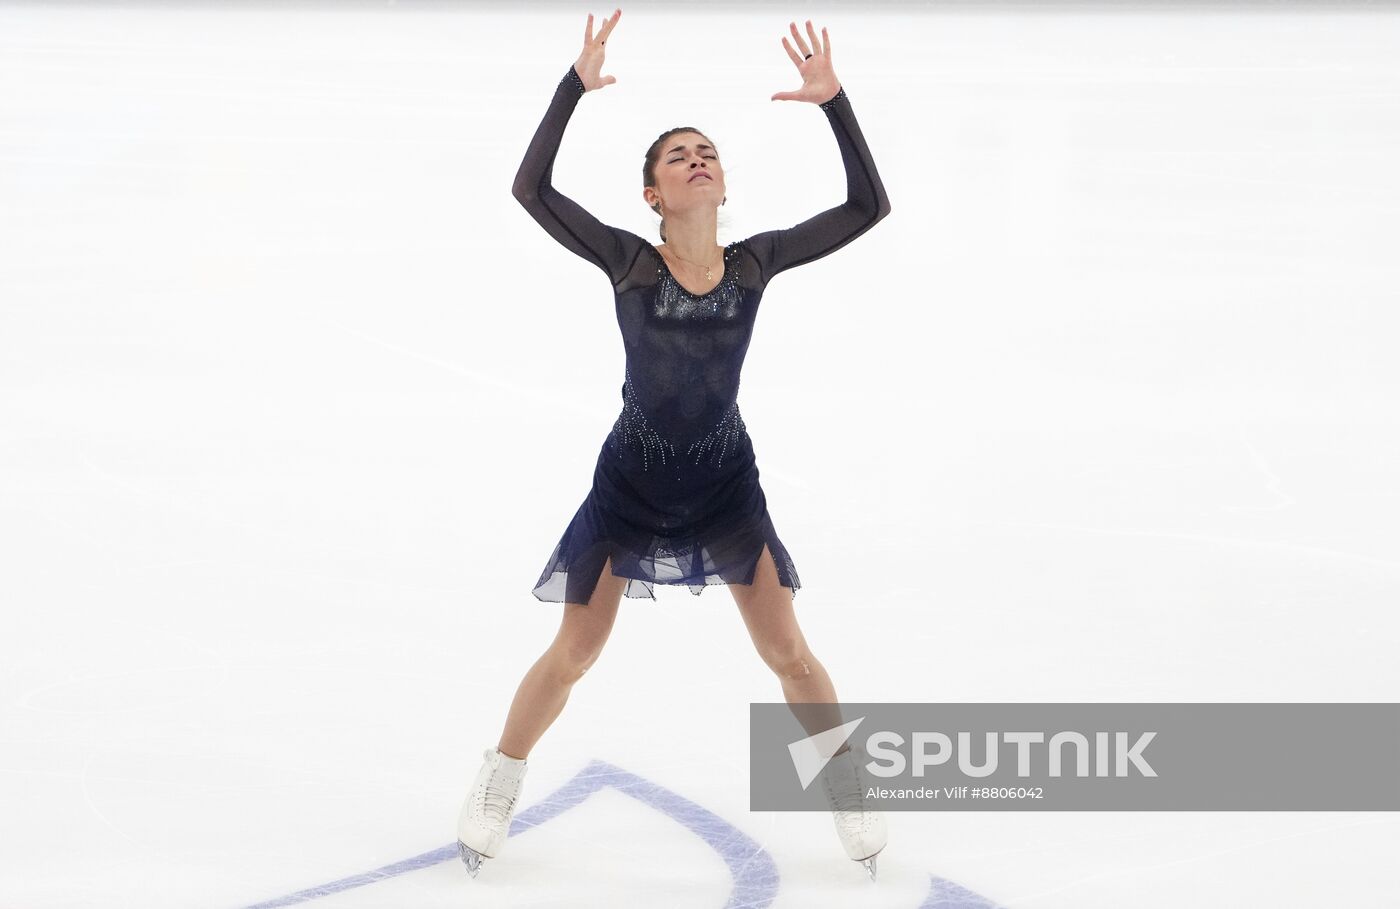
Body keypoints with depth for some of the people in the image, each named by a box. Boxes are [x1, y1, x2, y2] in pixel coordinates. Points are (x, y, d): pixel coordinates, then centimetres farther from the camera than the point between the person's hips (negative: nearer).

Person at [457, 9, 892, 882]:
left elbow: (869, 204, -15)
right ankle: (497, 785, 28)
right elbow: (532, 189, -27)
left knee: (790, 654, 3)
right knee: (573, 655, 6)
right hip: (631, 480, -1)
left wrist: (834, 102, -24)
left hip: (726, 480, 2)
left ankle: (850, 793, 23)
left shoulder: (756, 262, -11)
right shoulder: (628, 261, -16)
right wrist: (576, 86, -33)